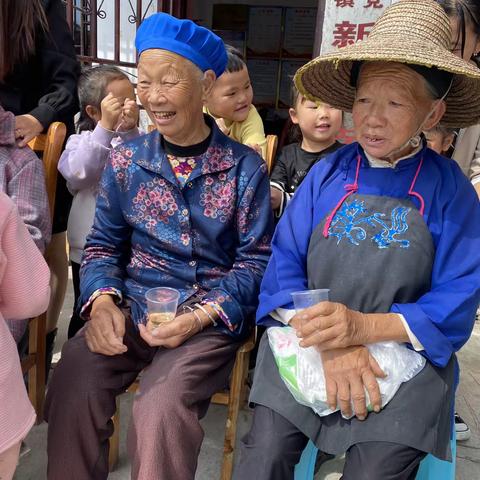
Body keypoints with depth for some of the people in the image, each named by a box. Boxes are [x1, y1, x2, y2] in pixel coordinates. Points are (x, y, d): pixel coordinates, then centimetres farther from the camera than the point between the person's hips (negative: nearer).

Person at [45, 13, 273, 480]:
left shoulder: (245, 167, -2)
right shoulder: (124, 160, 7)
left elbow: (255, 260, -1)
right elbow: (103, 244, 11)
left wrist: (201, 315, -15)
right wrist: (101, 299, -9)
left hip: (212, 317, -2)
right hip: (131, 307, 3)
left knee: (160, 407, -27)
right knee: (71, 387, -23)